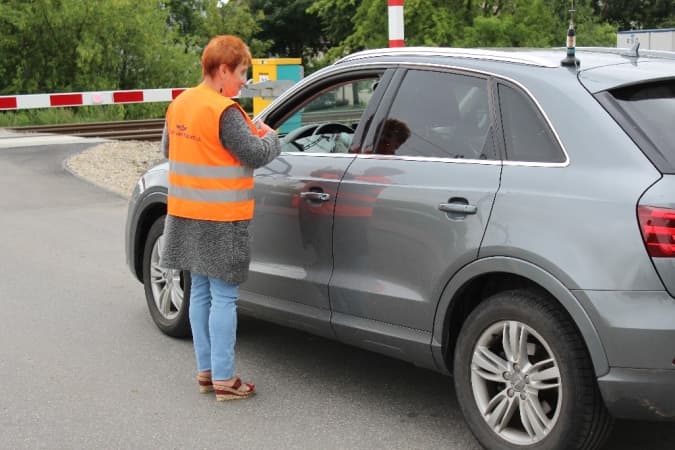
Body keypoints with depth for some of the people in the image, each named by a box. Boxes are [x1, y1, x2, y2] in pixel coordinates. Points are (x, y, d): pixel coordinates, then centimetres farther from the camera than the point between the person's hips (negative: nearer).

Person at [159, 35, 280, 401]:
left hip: (187, 215, 8)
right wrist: (269, 137, 3)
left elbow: (169, 150, 19)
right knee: (224, 298, -2)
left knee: (200, 292, 15)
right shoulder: (223, 111, -18)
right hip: (220, 220, -8)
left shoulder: (178, 104, 7)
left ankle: (205, 371, 22)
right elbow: (255, 154, -17)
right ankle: (223, 380, 3)